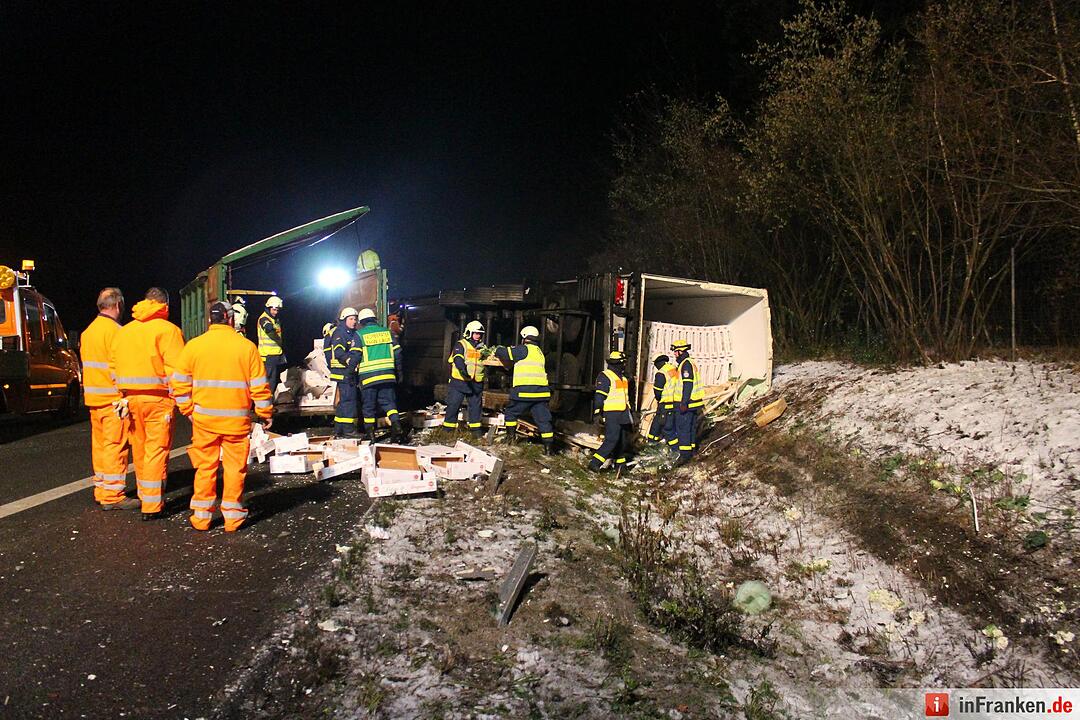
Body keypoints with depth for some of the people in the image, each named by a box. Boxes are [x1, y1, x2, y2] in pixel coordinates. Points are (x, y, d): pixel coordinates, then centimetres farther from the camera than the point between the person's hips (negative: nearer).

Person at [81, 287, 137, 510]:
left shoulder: (89, 331, 15)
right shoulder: (114, 330, -14)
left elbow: (87, 363, 19)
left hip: (93, 397, 9)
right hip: (113, 397, -9)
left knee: (100, 444, 15)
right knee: (115, 445, -6)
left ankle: (101, 489, 23)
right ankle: (112, 495, -5)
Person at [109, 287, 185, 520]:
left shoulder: (124, 331, 11)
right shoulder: (167, 329, -8)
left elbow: (113, 366, 13)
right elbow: (176, 369, -16)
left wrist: (124, 394, 17)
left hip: (131, 398, 6)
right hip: (158, 399, -6)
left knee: (139, 449, 17)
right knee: (156, 450, -1)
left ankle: (145, 497, 30)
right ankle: (152, 506, 0)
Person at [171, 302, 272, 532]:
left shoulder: (194, 345, 0)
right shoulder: (246, 346, -5)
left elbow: (180, 384, 2)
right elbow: (259, 386, -3)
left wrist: (188, 410, 14)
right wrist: (266, 413, 8)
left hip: (204, 419, 2)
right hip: (237, 420, -2)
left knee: (205, 467, 11)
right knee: (235, 468, 7)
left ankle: (201, 516, 18)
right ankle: (233, 516, 12)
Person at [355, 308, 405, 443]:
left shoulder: (359, 334, -1)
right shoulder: (387, 332, 9)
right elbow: (397, 353, 9)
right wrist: (397, 373, 17)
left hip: (368, 376, -2)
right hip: (388, 375, 2)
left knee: (369, 406, 7)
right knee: (388, 402, 8)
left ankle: (370, 434, 11)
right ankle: (396, 425, -14)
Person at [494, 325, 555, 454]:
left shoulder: (524, 349, -4)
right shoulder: (539, 352, 20)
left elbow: (504, 353, -1)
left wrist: (497, 350, 21)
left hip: (524, 392, -6)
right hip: (541, 392, 6)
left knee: (510, 412, 16)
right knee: (543, 419, 3)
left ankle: (511, 437, 21)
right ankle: (549, 447, -1)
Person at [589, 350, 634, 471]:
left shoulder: (623, 378, 19)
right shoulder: (605, 376, -10)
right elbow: (599, 396, -14)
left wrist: (629, 411, 27)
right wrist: (597, 412, -17)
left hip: (622, 414, 9)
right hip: (611, 415, -9)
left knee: (623, 440, 12)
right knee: (612, 439, -17)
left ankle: (620, 462, 24)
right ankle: (594, 463, -16)